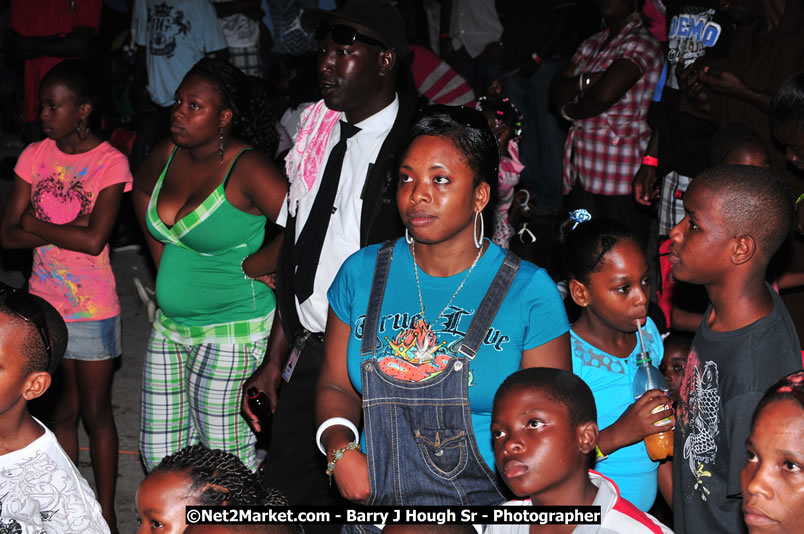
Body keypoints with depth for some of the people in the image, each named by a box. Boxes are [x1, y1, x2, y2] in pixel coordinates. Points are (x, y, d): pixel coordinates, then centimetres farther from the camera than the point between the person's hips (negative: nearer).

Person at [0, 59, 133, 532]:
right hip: (44, 304, 4)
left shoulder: (110, 163, -12)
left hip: (92, 310, -4)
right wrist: (68, 232, -17)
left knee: (96, 412, 6)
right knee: (63, 409, 15)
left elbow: (95, 240, -22)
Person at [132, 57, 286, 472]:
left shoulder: (247, 168, -19)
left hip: (231, 332, -8)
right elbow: (142, 188, 26)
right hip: (170, 327, 8)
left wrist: (248, 266, -17)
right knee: (158, 453, 13)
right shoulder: (168, 155, 3)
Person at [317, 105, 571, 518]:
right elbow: (336, 385, 16)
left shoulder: (531, 292, 0)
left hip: (487, 501, -3)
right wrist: (339, 449, -3)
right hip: (376, 499, 3)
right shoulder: (362, 273, 9)